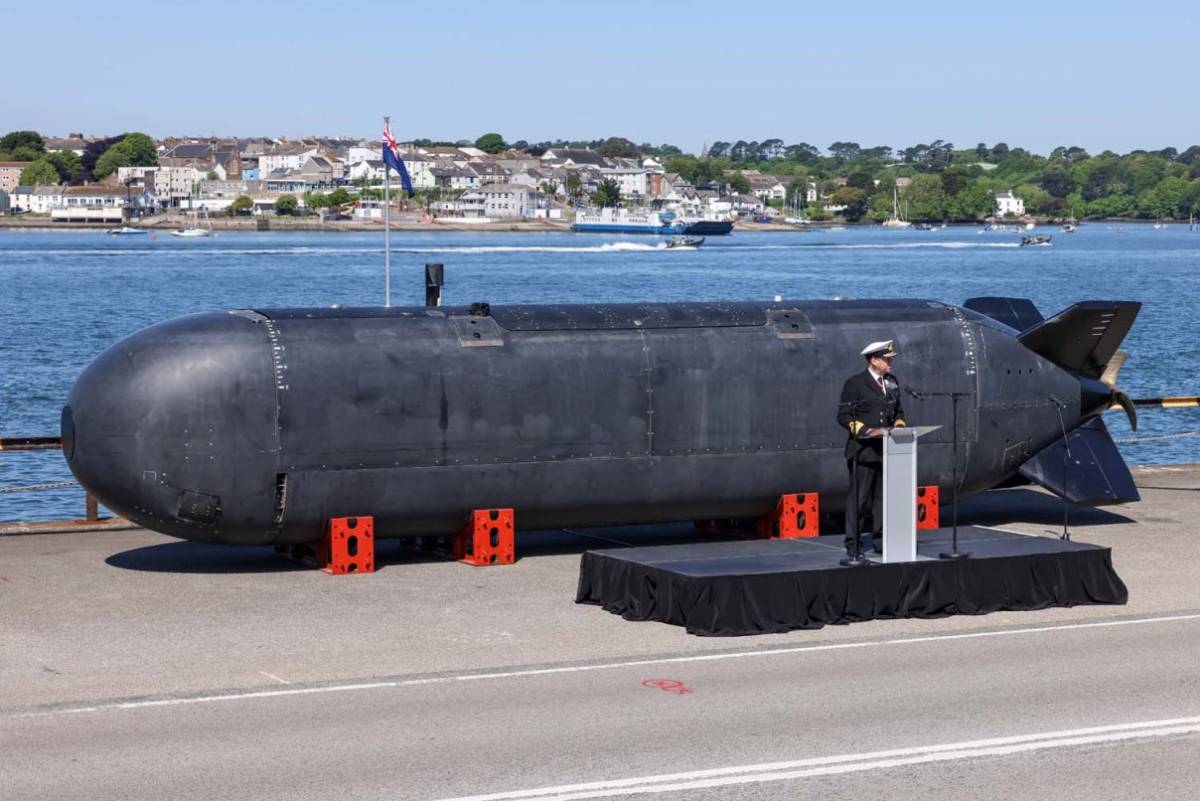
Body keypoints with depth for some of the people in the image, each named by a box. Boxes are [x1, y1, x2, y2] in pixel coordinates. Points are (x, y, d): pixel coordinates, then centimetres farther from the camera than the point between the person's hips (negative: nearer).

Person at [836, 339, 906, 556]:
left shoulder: (892, 382, 14)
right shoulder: (855, 383, -4)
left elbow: (898, 411, 24)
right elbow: (844, 416, -6)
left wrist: (899, 426, 2)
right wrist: (866, 430, -18)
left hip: (887, 449, 6)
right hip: (863, 450, -6)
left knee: (883, 496, 8)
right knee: (858, 496, -3)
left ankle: (880, 540, 15)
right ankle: (852, 543, 2)